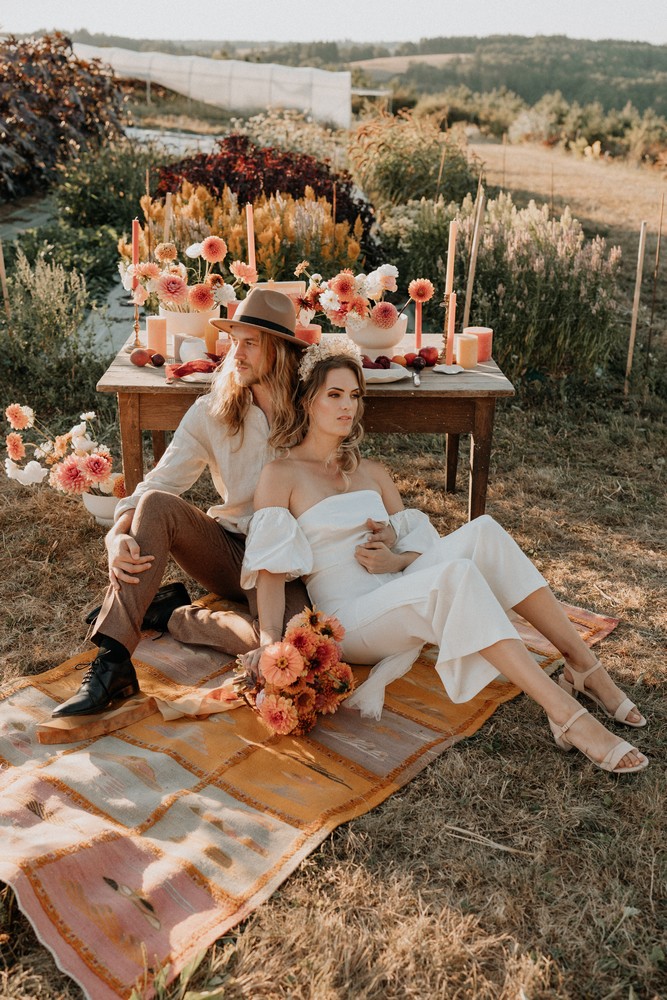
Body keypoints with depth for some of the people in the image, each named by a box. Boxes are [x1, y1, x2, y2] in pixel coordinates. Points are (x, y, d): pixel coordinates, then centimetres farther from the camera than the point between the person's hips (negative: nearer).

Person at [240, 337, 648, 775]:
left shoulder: (372, 473, 18)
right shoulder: (281, 475, 0)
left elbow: (420, 545, 15)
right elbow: (271, 567, -10)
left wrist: (397, 560, -8)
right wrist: (270, 640, -26)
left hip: (400, 594, 6)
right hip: (349, 619, -6)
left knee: (482, 531, -21)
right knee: (455, 574, -34)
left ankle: (585, 668, -18)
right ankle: (568, 716, -38)